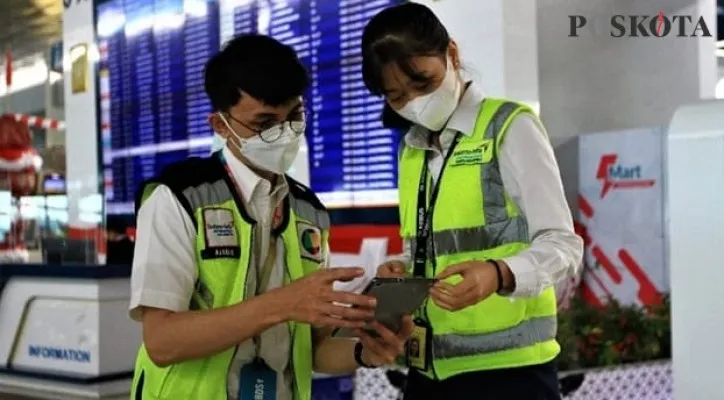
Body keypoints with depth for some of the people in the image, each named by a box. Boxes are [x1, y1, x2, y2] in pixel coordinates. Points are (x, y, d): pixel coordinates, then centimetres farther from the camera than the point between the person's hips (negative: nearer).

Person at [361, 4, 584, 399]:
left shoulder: (510, 127, -5)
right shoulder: (410, 149, 14)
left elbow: (562, 244, -9)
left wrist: (499, 274, -27)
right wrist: (401, 272, -2)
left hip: (506, 367, -6)